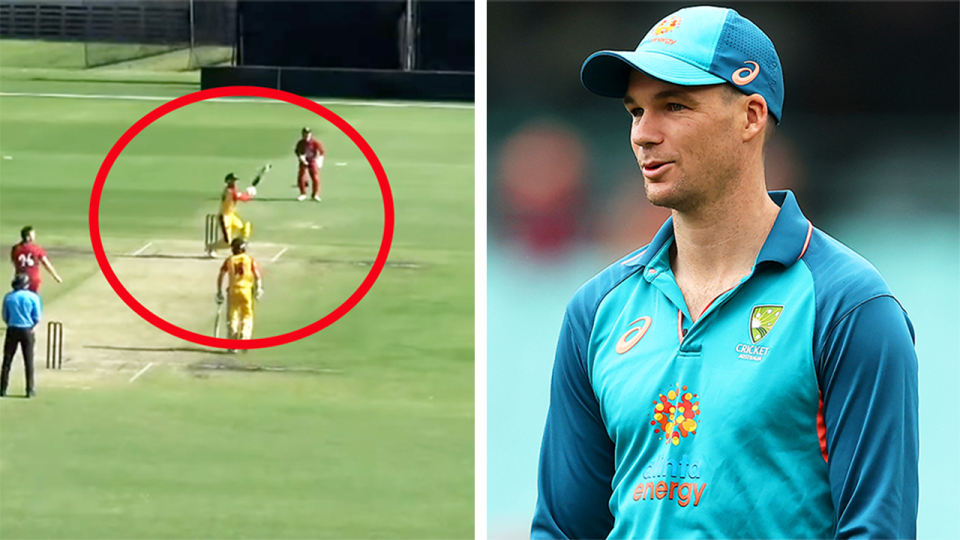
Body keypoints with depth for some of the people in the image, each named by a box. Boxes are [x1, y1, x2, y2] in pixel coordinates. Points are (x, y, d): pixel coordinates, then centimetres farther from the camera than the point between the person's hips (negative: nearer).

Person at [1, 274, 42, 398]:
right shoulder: (33, 297, -7)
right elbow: (37, 318, -5)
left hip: (12, 330, 1)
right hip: (27, 331, -1)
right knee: (28, 361, 7)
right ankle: (30, 390, 7)